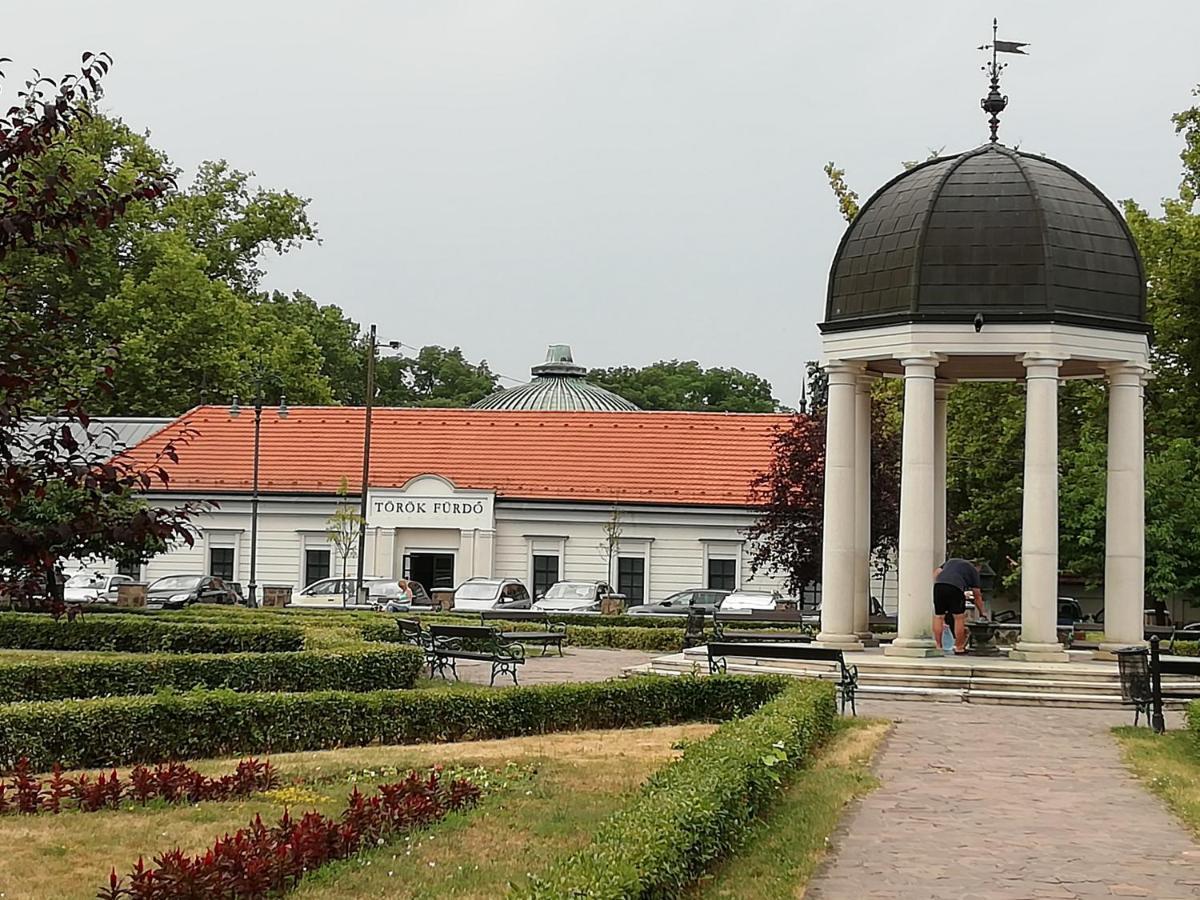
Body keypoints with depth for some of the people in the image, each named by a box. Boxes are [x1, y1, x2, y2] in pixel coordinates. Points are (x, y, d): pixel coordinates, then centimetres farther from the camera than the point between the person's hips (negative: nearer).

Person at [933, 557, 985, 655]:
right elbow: (977, 596, 23)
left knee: (938, 617, 14)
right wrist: (982, 613, 31)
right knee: (959, 617, 11)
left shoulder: (951, 560, 35)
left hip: (938, 585, 3)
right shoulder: (973, 570, 23)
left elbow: (936, 572, 21)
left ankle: (938, 646, 16)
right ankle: (959, 648, 15)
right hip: (955, 587, -3)